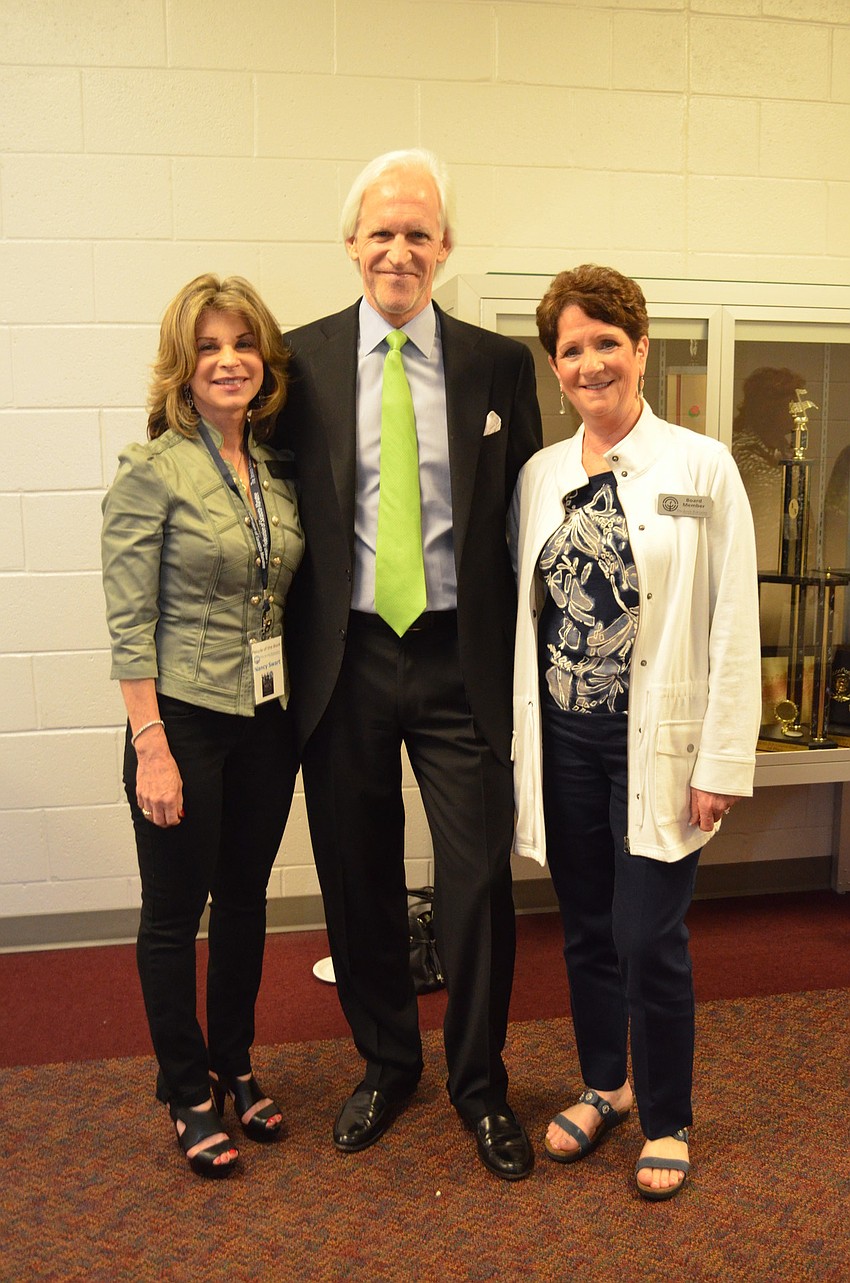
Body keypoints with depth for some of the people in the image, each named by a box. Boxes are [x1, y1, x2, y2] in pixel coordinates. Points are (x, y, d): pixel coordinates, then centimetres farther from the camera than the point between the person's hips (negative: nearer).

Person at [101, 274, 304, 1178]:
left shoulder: (279, 468, 5)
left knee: (245, 900, 17)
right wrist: (151, 747, -16)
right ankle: (188, 1093, 29)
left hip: (268, 719, 6)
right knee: (174, 913, 9)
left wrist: (302, 704, 6)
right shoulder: (152, 471, -11)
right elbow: (129, 623, -13)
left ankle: (235, 1068, 37)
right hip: (184, 719, -5)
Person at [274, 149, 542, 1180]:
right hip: (345, 659, 1)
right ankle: (385, 1063, 37)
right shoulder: (302, 361, 3)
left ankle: (480, 1084, 28)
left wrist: (519, 654, 1)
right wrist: (294, 652, 0)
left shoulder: (499, 365, 3)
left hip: (460, 659, 0)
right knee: (358, 879, 13)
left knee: (478, 879, 5)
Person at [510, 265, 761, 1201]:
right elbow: (523, 612, 9)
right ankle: (603, 1087, 37)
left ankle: (665, 1120, 25)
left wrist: (722, 761, -10)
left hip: (656, 746, -3)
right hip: (563, 741, 4)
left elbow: (733, 627, -7)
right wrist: (516, 739, 6)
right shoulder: (538, 476, 7)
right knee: (586, 932, 15)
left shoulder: (702, 468, -5)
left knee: (649, 940, 1)